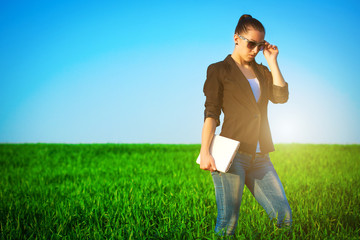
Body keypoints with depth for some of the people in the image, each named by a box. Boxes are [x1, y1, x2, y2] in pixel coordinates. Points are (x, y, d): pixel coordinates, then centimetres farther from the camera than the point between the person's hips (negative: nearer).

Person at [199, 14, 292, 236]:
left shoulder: (262, 71, 21)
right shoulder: (219, 70, 6)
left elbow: (281, 97, 4)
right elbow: (211, 113, -1)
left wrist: (272, 61, 8)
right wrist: (205, 153, -11)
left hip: (260, 157, 5)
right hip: (232, 154, -5)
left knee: (284, 215, -6)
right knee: (228, 221, -8)